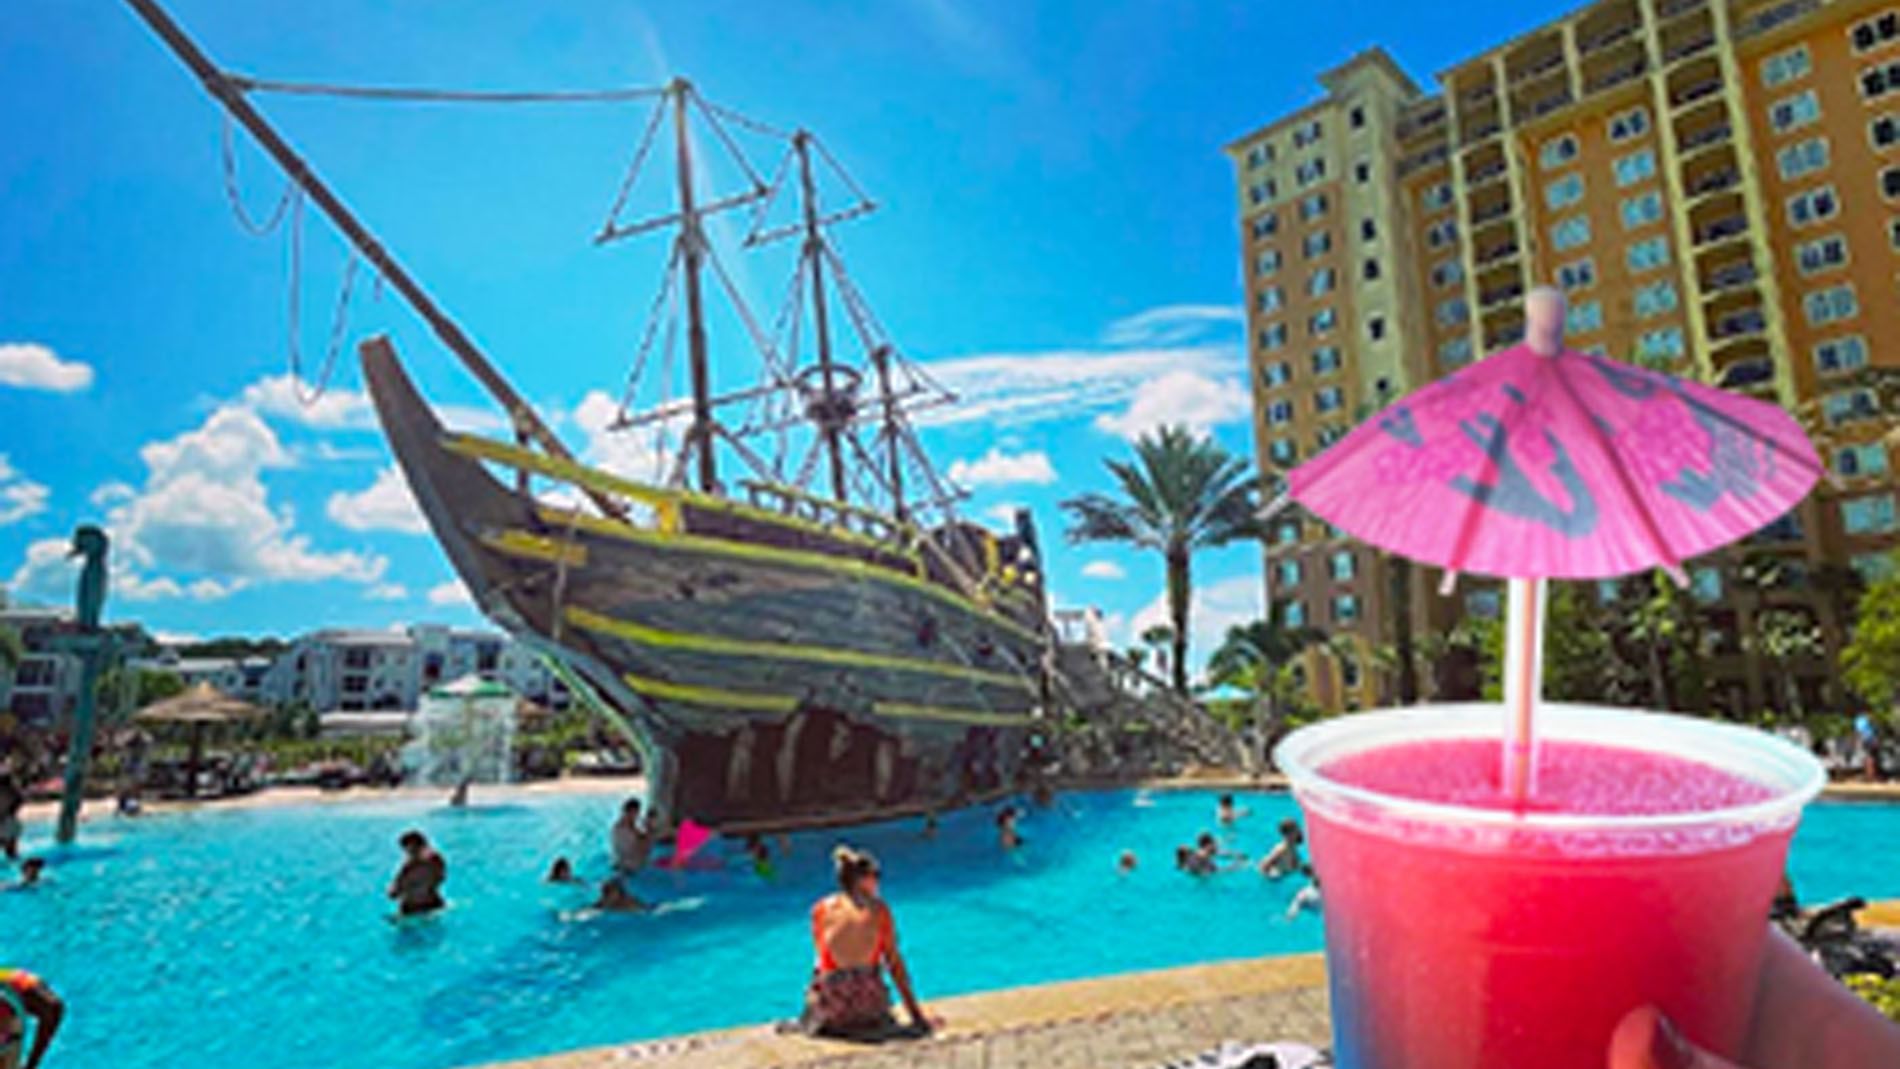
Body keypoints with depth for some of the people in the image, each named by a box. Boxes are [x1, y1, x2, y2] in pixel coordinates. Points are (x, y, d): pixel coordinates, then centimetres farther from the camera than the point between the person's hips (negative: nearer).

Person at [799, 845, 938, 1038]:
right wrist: (918, 1017, 6)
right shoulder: (878, 908, -3)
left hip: (829, 1010, 1)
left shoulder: (821, 908, -1)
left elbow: (823, 957, 6)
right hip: (868, 1006, -1)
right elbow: (894, 962, -1)